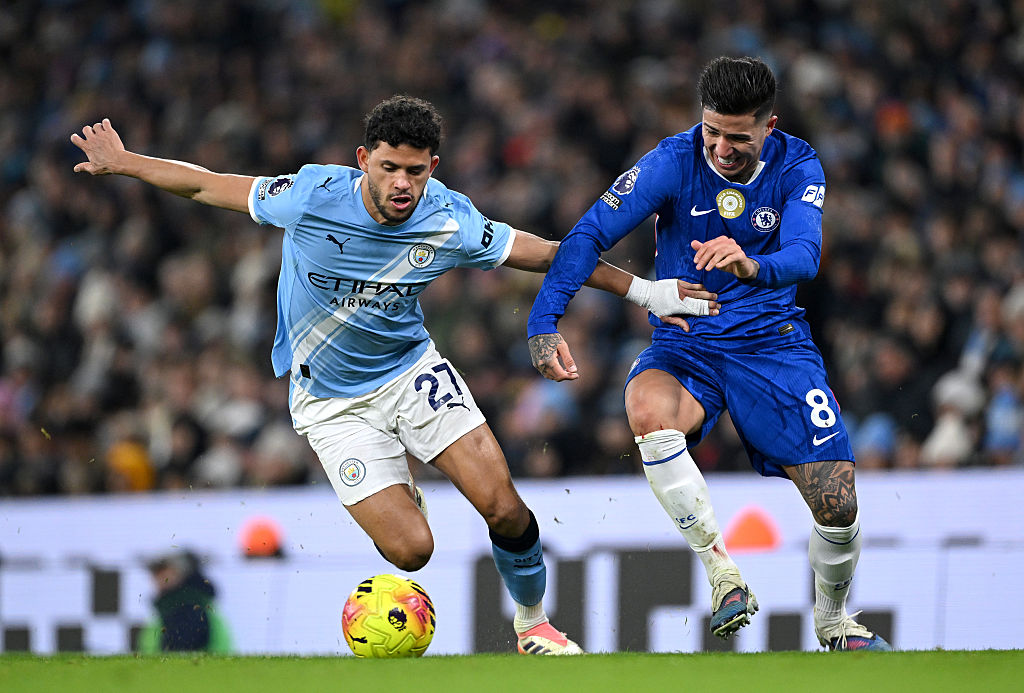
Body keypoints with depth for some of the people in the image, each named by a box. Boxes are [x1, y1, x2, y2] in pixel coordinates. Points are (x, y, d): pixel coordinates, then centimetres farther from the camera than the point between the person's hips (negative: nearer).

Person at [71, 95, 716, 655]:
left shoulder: (451, 222, -16)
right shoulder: (312, 197, -22)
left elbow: (549, 253, -4)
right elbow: (205, 185, -7)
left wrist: (641, 290, -3)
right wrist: (123, 162, -5)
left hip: (412, 371, 2)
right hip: (330, 401, -2)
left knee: (503, 508, -13)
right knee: (411, 550, -15)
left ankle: (533, 621, 14)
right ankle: (398, 496, 23)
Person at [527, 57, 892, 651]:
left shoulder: (798, 168, -8)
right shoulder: (673, 162, -12)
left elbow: (804, 255, -24)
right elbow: (591, 234, -14)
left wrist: (753, 266, -48)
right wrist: (545, 321, -27)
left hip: (774, 340, 1)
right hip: (685, 347, -1)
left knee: (839, 507, -8)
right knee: (647, 411, -37)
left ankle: (834, 622, 24)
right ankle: (720, 567, -24)